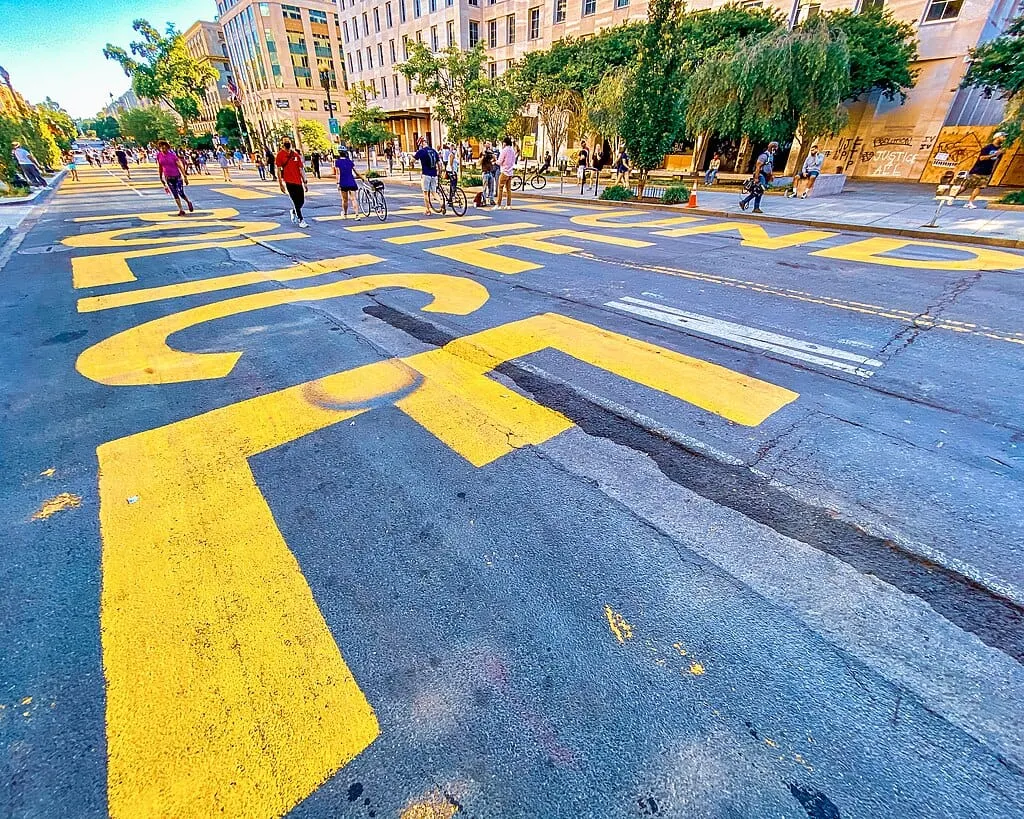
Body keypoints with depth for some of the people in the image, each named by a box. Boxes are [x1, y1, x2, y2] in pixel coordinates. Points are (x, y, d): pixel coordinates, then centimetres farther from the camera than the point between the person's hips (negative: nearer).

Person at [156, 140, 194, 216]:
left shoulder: (172, 155, -8)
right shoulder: (159, 155, 2)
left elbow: (180, 166, -7)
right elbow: (160, 167, 11)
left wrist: (185, 176, -13)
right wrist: (161, 177, 14)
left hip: (177, 176, -3)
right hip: (168, 178, 3)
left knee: (181, 193, -8)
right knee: (175, 194, -1)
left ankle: (188, 202, 24)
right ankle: (181, 210, 5)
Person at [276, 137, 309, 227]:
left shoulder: (296, 154, 10)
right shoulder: (280, 154, -1)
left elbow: (301, 169, 13)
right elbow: (278, 170, -3)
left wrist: (305, 182, 9)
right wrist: (280, 184, -9)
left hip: (298, 181, 4)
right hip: (289, 181, -4)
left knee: (302, 201, 6)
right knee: (296, 201, -8)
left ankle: (294, 212, 35)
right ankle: (301, 220, -1)